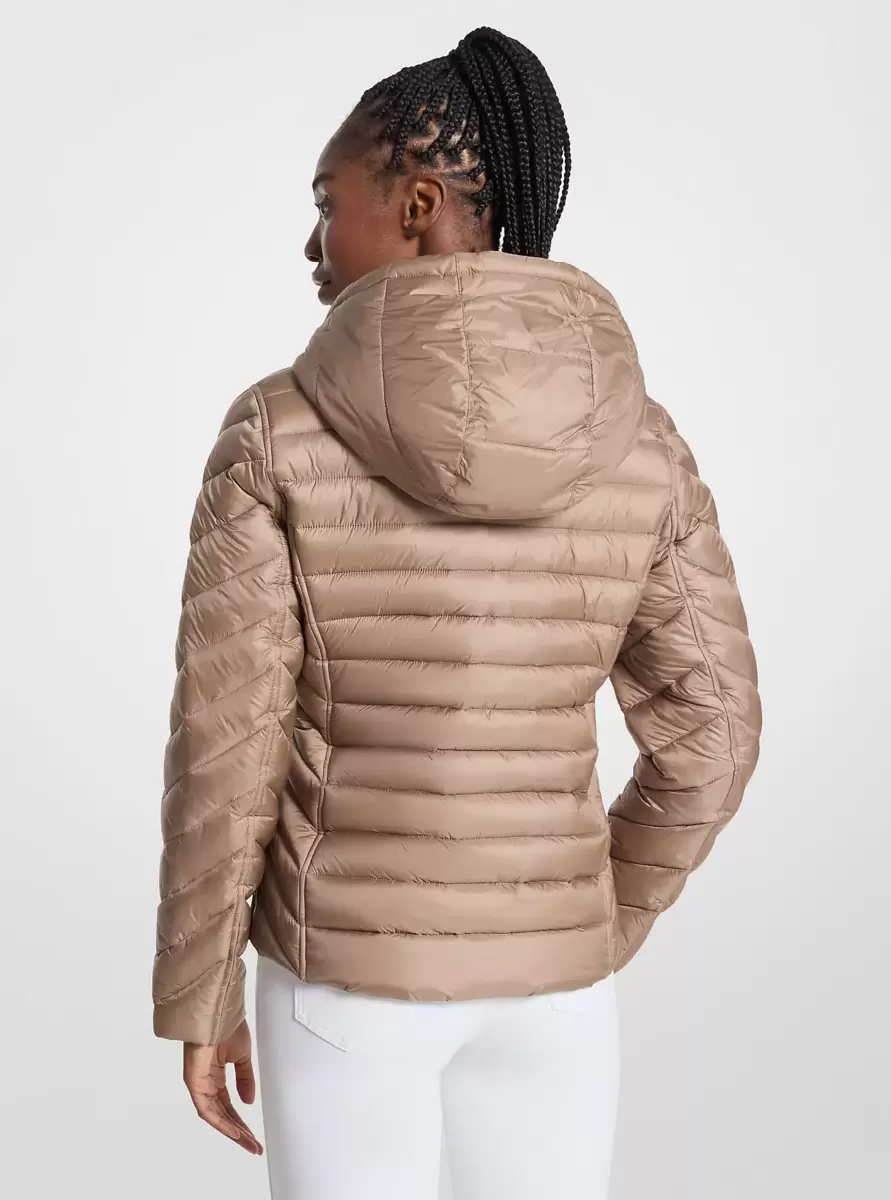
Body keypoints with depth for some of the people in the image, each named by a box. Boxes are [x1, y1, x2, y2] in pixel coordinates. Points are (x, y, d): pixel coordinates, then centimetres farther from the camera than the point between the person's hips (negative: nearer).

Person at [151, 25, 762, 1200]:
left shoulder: (276, 434, -15)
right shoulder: (640, 441, -7)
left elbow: (225, 750, -13)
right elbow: (706, 734, -4)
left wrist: (199, 1000, 1)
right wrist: (601, 929, 13)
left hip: (345, 956, -2)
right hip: (539, 961, 2)